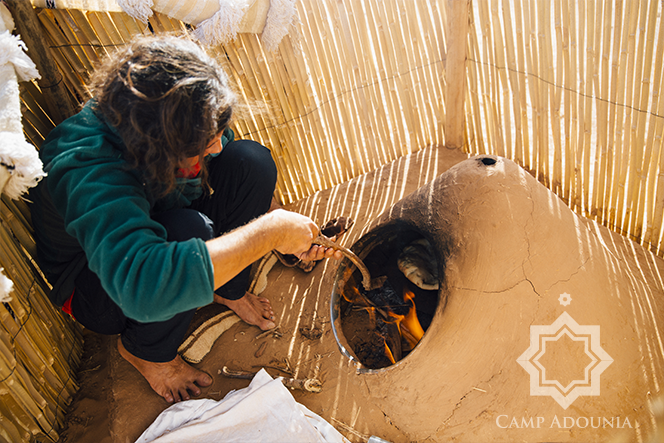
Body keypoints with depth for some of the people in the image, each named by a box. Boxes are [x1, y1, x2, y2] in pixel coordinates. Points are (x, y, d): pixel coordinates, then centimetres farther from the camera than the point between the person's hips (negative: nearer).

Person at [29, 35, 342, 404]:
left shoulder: (185, 123, -21)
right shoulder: (86, 171, -40)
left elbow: (251, 182, -3)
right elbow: (143, 287, -55)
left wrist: (289, 234, -17)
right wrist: (269, 232, -48)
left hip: (159, 225, 6)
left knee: (251, 161, -19)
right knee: (189, 228, -39)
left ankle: (228, 290, 4)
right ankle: (145, 351, -6)